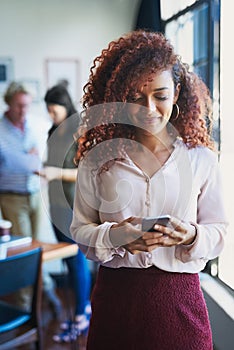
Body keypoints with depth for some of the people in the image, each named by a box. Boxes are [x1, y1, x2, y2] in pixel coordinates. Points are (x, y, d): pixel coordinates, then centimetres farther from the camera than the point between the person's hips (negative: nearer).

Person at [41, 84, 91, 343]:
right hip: (57, 204, 8)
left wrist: (58, 173, -27)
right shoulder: (54, 132, 13)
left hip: (74, 207, -8)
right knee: (69, 260, 12)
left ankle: (81, 319, 9)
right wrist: (42, 167, 5)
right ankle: (84, 306, 26)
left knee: (77, 259, -2)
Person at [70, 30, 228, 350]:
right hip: (115, 292, 1)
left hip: (179, 296, 0)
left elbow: (218, 230, 2)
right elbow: (80, 228, 2)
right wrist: (113, 236, -18)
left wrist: (192, 237, -18)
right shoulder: (99, 157, -1)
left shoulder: (201, 158, -2)